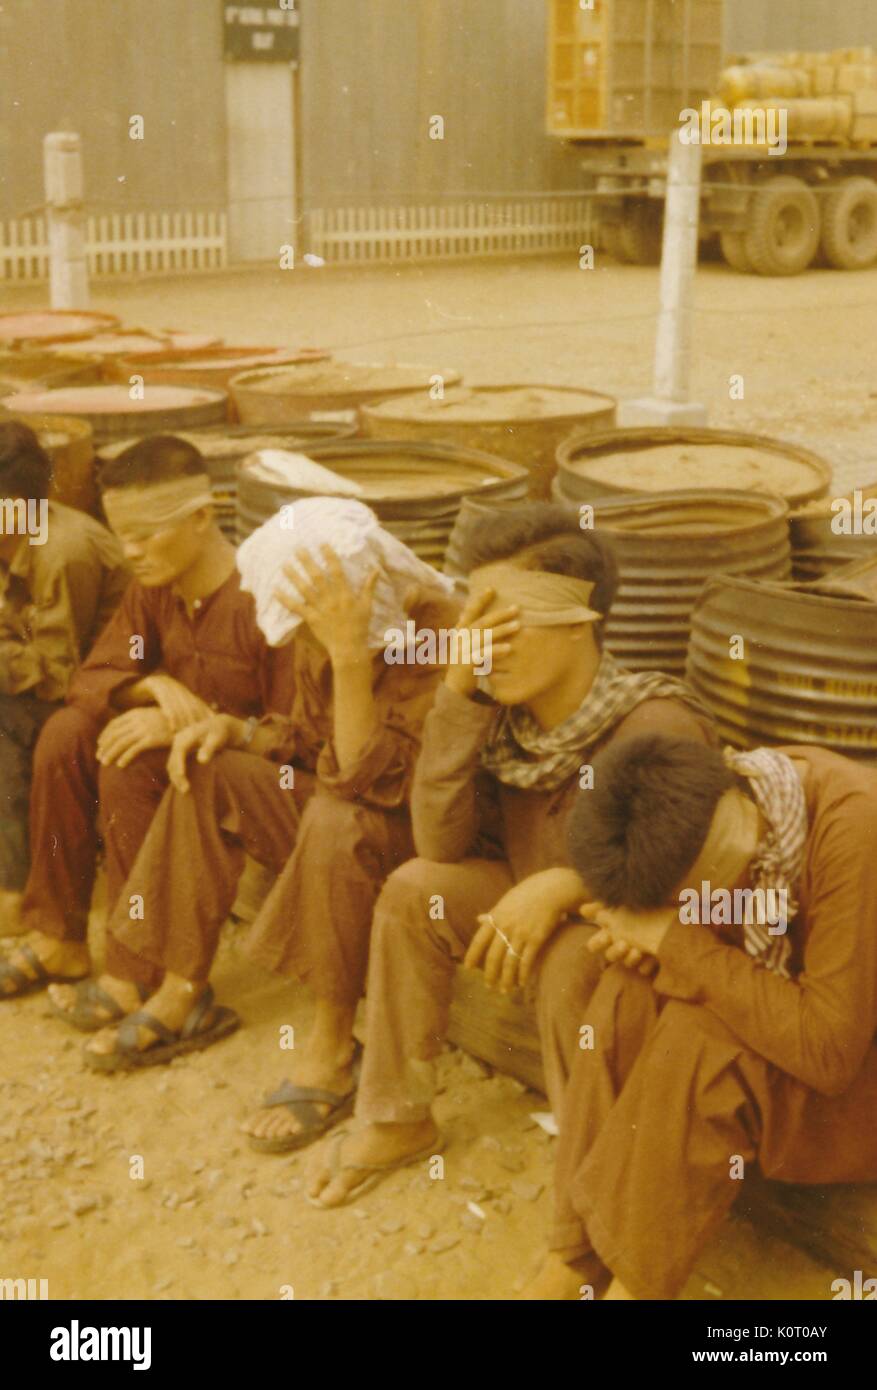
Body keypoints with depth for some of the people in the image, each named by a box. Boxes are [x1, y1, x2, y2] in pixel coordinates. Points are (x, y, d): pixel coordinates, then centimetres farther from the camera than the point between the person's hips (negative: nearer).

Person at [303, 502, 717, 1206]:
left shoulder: (658, 726, -28)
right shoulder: (508, 715, -10)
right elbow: (442, 843, -14)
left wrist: (563, 885, -38)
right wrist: (457, 694, -23)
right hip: (540, 914, 6)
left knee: (574, 957, -35)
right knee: (416, 890, -9)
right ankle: (396, 1120, 7)